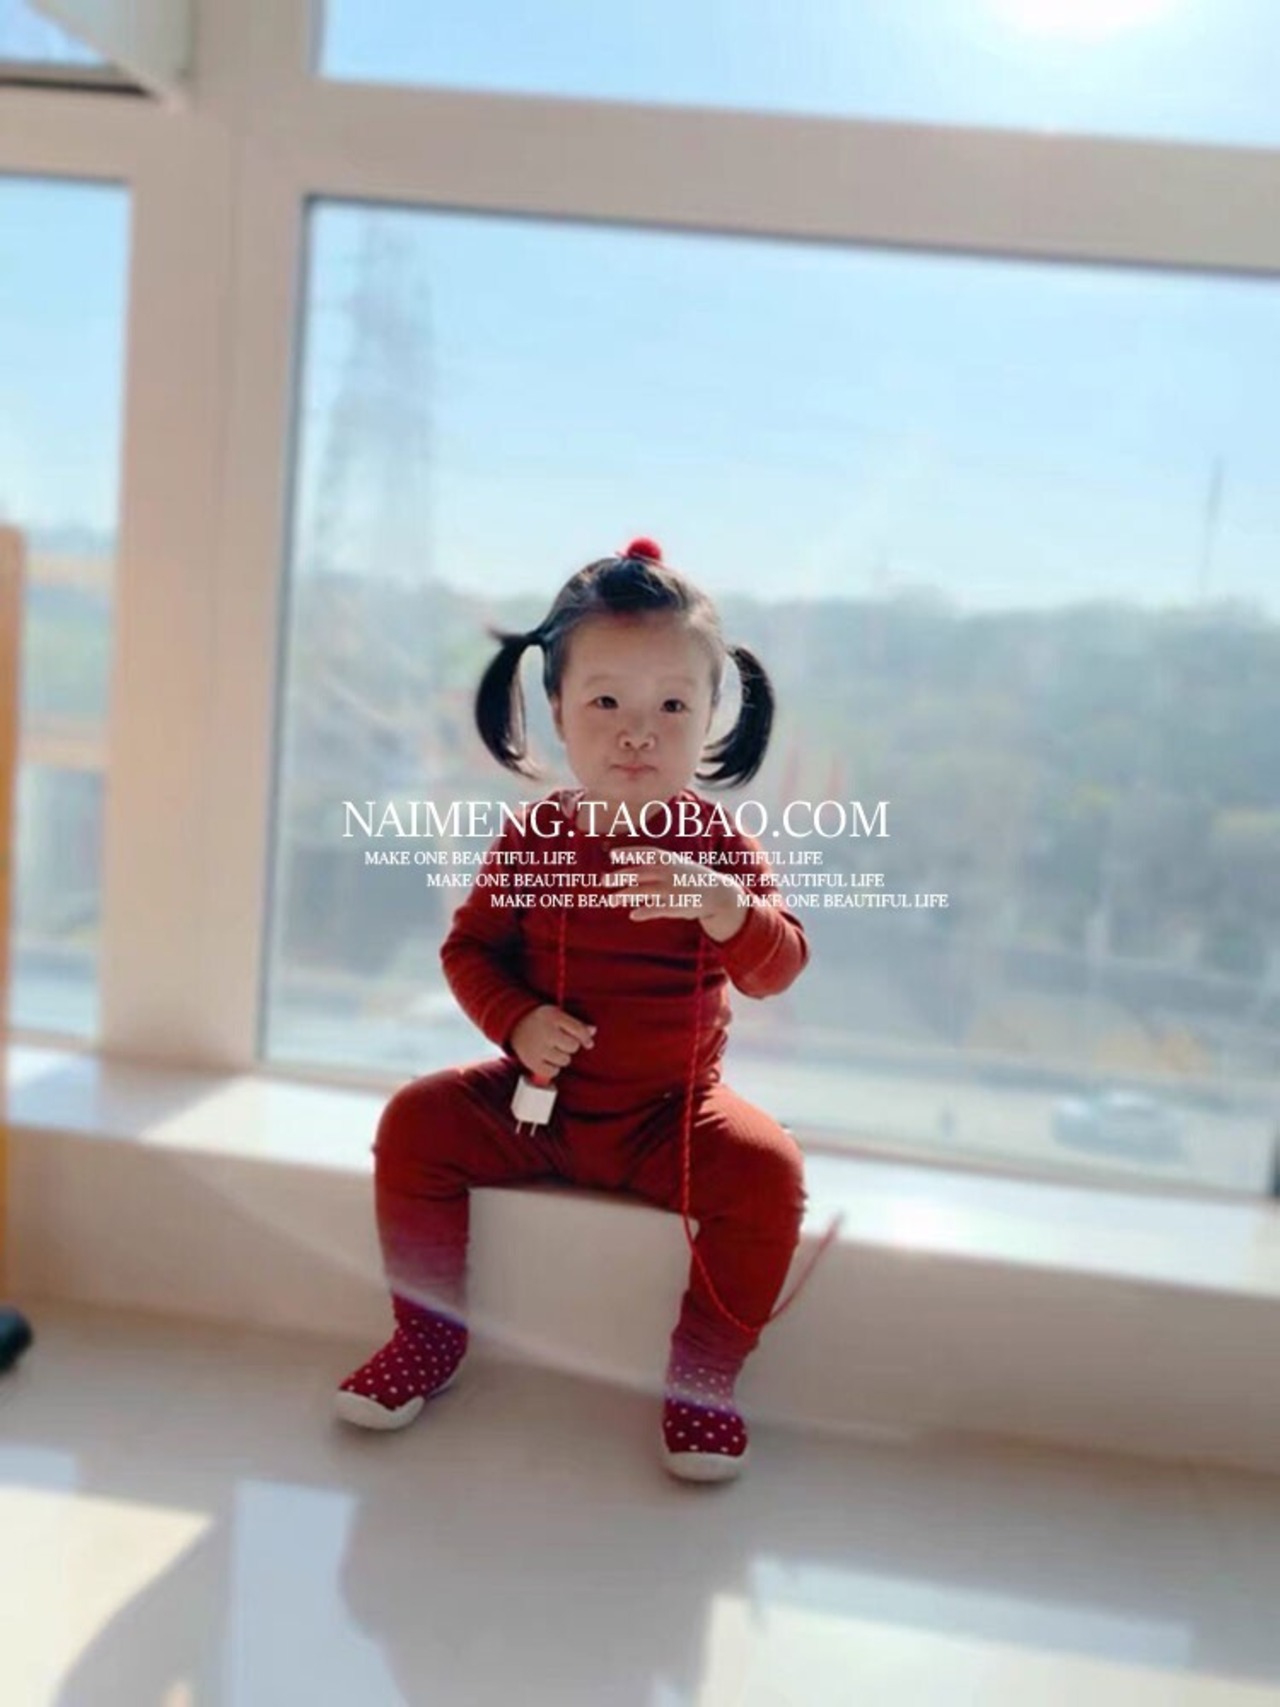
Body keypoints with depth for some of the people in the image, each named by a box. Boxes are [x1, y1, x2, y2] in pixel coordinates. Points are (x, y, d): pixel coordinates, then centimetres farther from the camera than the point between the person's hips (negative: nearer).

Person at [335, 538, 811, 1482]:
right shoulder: (533, 835, -5)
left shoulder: (717, 839, -8)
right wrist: (517, 1022, -19)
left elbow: (780, 966, -18)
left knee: (769, 1170, -24)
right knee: (416, 1121, -13)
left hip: (671, 1112, -1)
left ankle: (703, 1377, -3)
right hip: (537, 1096, 2)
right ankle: (430, 1335, 7)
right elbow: (469, 946, 1)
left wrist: (723, 904, -40)